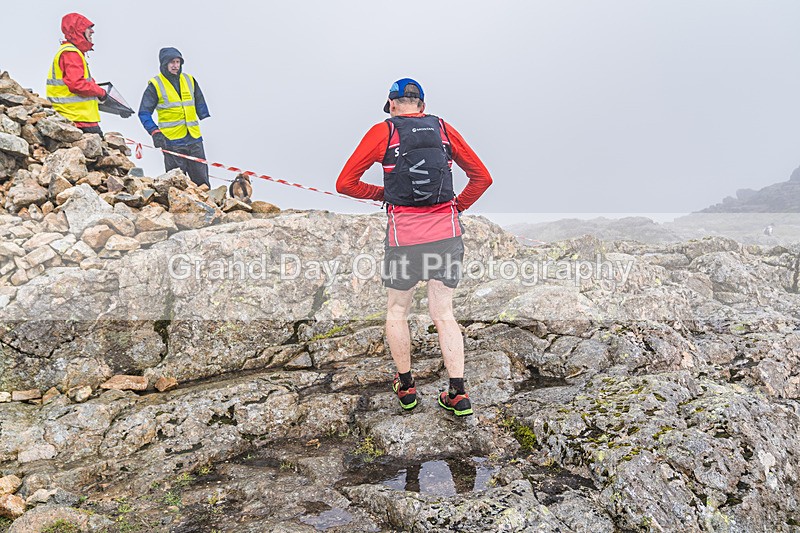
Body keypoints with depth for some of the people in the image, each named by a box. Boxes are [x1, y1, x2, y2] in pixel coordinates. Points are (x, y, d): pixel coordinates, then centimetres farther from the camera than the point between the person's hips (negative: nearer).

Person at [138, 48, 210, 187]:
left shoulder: (190, 81, 12)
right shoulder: (155, 85, 0)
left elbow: (201, 105, 22)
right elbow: (144, 113, 0)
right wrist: (155, 132, -14)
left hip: (194, 139, 4)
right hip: (171, 141, -4)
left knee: (201, 178, 7)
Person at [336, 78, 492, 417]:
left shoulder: (383, 132, 1)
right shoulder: (444, 130, 9)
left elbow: (345, 183, 1)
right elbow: (482, 178, 10)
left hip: (404, 235, -2)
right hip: (446, 233, 3)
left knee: (397, 311, 17)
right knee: (443, 314, 11)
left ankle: (405, 386, 27)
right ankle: (457, 394, 9)